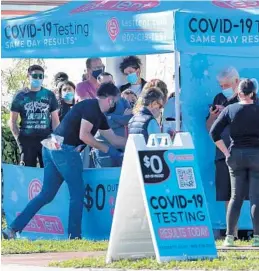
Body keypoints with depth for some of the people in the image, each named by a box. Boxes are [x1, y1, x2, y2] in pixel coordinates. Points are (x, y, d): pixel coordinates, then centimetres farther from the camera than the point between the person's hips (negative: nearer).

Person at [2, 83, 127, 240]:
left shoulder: (99, 115, 21)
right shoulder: (92, 107, -9)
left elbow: (114, 139, 27)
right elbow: (84, 135, -17)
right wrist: (107, 150, -11)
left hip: (53, 149, 9)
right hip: (65, 150, -9)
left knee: (46, 194, 9)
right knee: (77, 193, 2)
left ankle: (13, 228, 4)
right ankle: (74, 236, 5)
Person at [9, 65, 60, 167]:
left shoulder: (49, 95, 9)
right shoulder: (21, 96, 5)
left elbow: (55, 119, 9)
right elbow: (13, 121, 7)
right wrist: (18, 139, -4)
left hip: (46, 139, 1)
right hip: (27, 140, -1)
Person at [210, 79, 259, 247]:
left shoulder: (230, 109, 1)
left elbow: (214, 132, -3)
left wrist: (226, 152, 2)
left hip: (236, 155, 2)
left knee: (236, 197, 8)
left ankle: (229, 237, 4)